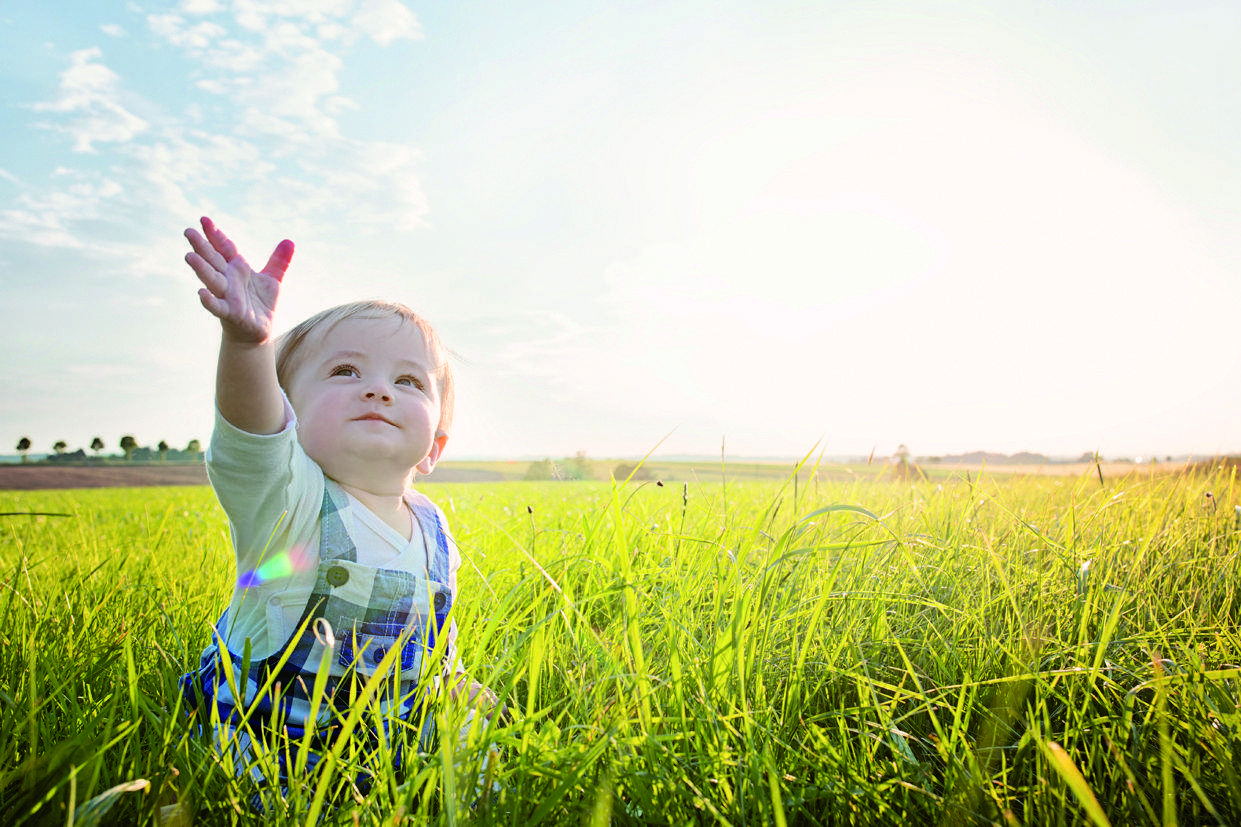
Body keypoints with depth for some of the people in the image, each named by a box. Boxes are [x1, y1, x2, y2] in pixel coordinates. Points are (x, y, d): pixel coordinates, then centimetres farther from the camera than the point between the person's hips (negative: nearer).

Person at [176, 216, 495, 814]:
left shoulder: (430, 528, -5)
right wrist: (247, 341, -65)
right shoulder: (285, 500, -23)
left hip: (387, 749, 4)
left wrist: (453, 683, 16)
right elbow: (252, 433, -47)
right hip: (256, 758, -4)